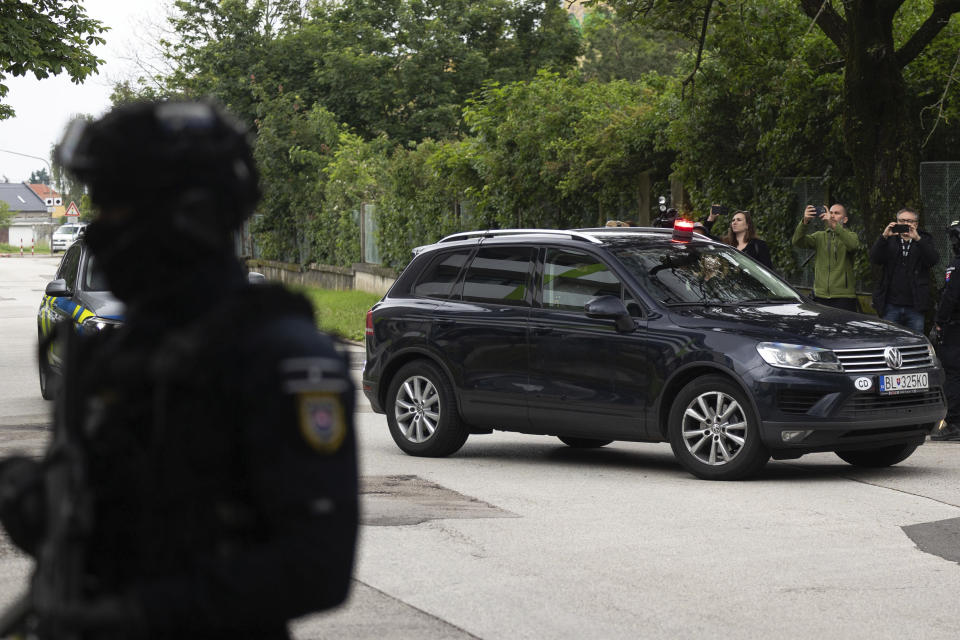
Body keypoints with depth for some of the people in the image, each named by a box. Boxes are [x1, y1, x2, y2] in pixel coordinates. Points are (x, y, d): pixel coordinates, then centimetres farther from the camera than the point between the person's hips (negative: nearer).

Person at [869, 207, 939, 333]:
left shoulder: (924, 240, 9)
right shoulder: (889, 240, 10)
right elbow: (874, 259, -5)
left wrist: (917, 238, -21)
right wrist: (884, 236, -19)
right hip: (891, 306, 0)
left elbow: (933, 260, -9)